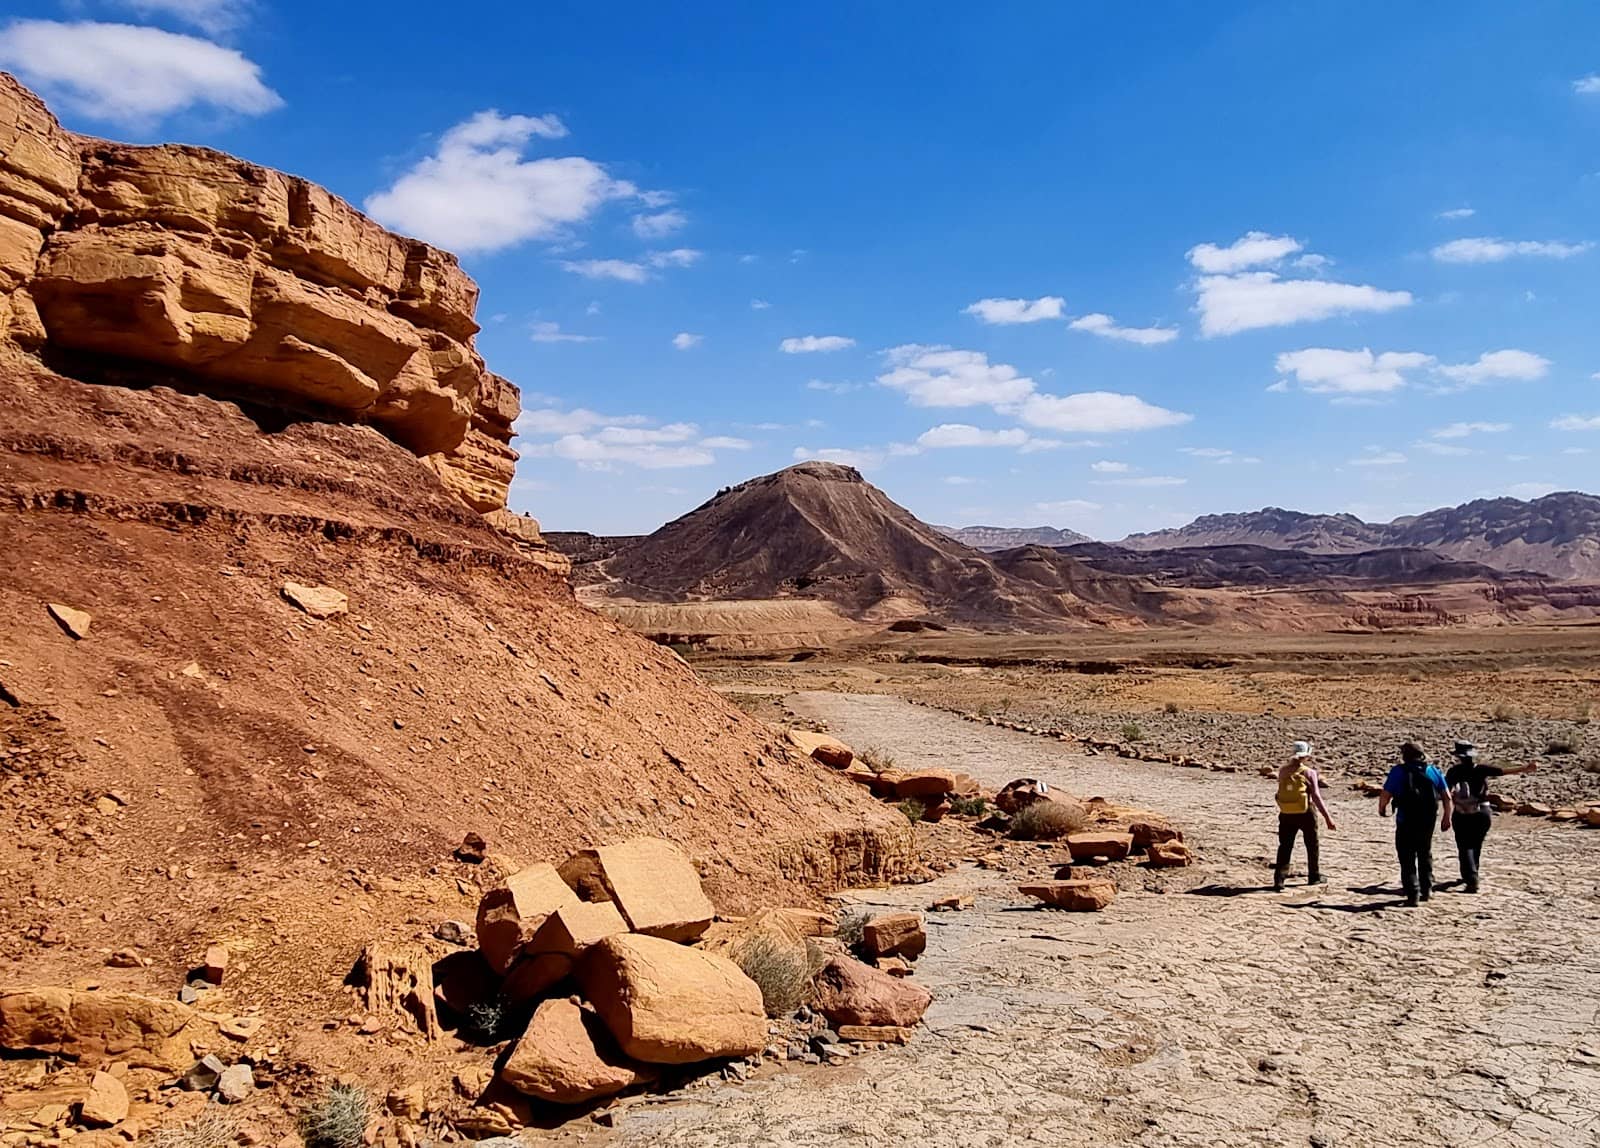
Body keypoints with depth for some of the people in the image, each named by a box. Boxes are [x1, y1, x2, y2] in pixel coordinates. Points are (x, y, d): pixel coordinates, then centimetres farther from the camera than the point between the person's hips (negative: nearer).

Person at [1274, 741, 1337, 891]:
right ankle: (1314, 877, 28)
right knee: (1313, 845, 18)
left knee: (1285, 847, 7)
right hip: (1305, 813, -3)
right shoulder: (1309, 772, -12)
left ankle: (1279, 879, -3)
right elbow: (1316, 797, -15)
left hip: (1286, 814, 3)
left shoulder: (1283, 770, 0)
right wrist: (1327, 817, -12)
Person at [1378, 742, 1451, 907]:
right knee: (1425, 854, 23)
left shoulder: (1399, 771, -8)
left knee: (1407, 858, 3)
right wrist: (1447, 816, 16)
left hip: (1406, 821, -4)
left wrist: (1381, 809, 7)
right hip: (1428, 820, 4)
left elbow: (1385, 795, -13)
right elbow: (1446, 796, 6)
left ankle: (1413, 894, -3)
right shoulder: (1433, 771, 5)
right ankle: (1426, 889, 28)